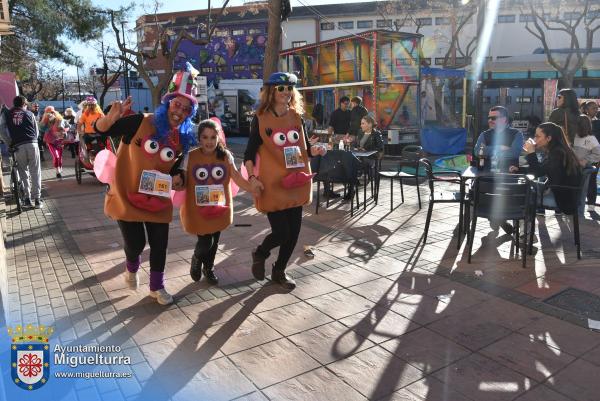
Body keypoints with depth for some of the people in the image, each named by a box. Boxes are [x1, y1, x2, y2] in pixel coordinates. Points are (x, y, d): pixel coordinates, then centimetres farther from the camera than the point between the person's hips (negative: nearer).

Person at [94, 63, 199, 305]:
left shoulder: (183, 138, -1)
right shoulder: (140, 123, -16)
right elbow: (100, 130, -16)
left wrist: (178, 178, -10)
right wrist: (112, 117, -37)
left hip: (157, 199, 4)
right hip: (127, 197, -4)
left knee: (160, 244, 7)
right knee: (135, 243, 1)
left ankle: (157, 287, 29)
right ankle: (131, 268, 39)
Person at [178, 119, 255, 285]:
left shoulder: (225, 155, -4)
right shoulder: (190, 157, -9)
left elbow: (238, 179, -5)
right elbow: (182, 183, -7)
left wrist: (255, 189, -18)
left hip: (219, 208, 3)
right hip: (198, 209, -2)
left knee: (214, 241, 15)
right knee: (205, 242, -4)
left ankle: (209, 268, 45)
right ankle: (196, 261, 34)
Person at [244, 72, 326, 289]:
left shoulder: (296, 116, 8)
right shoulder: (261, 118, -6)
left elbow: (304, 148, 14)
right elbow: (249, 153, -5)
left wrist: (316, 150, -7)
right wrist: (252, 177, -17)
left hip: (296, 182, 5)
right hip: (272, 184, -5)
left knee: (294, 231, 8)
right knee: (281, 233, -6)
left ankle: (279, 271, 31)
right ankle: (259, 255, 28)